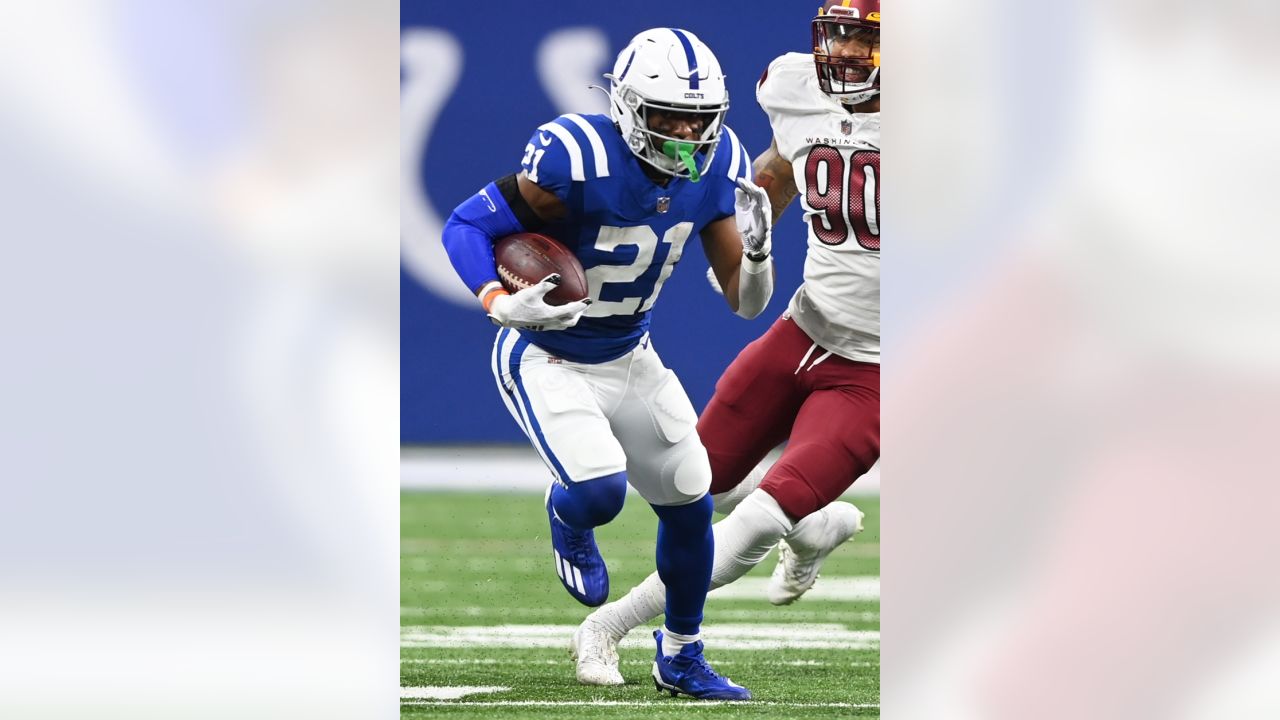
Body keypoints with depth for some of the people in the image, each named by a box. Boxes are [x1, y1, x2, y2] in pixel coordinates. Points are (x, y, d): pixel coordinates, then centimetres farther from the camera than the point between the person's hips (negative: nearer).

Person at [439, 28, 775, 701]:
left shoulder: (715, 165, -11)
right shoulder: (578, 159, -31)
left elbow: (745, 302, -5)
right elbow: (466, 225, -21)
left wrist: (757, 251, -28)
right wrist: (502, 305, -37)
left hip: (631, 359, 6)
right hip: (546, 360, -6)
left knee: (689, 502, 9)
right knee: (598, 491, -24)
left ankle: (680, 658, 33)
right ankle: (567, 523, 17)